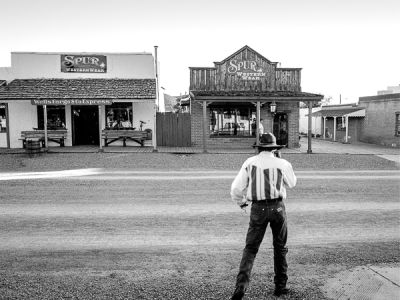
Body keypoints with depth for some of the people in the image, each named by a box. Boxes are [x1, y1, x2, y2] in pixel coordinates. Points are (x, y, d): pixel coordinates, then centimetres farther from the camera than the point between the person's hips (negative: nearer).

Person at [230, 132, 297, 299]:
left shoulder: (250, 162, -2)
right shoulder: (282, 164, -2)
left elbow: (236, 188, -3)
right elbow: (291, 183, 17)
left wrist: (241, 202, 16)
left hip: (258, 209, 0)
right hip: (277, 207, 1)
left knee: (250, 248, 5)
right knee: (280, 248, 18)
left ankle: (241, 286, -9)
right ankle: (280, 285, 25)